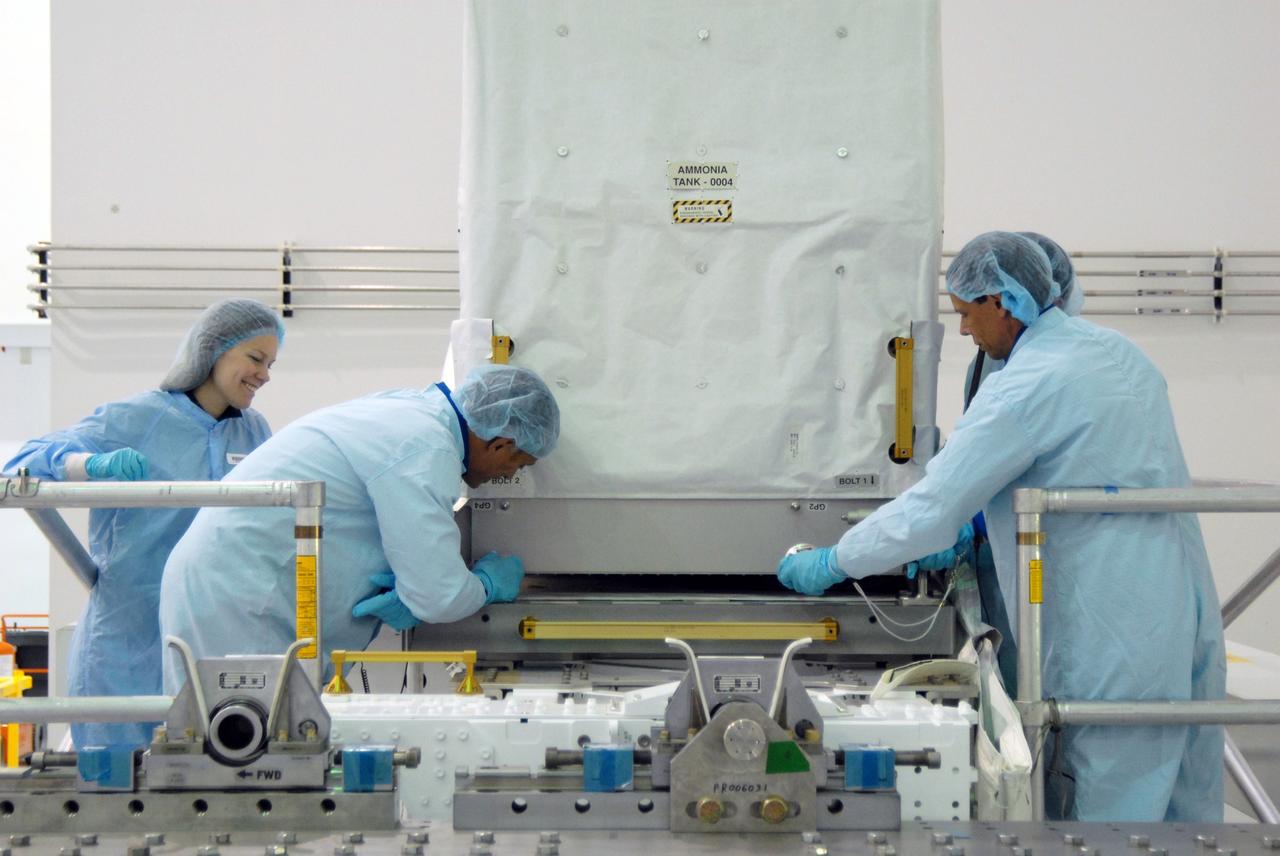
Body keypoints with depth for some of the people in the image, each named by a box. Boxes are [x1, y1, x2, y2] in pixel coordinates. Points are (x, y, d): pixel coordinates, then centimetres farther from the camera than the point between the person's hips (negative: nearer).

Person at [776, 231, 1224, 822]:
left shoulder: (1022, 387, -17)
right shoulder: (1118, 352, 10)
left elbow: (930, 509, -17)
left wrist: (831, 563, -4)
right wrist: (971, 528, 19)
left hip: (1119, 637, -9)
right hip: (1189, 617, 9)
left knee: (1111, 807, 0)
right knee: (1189, 803, 15)